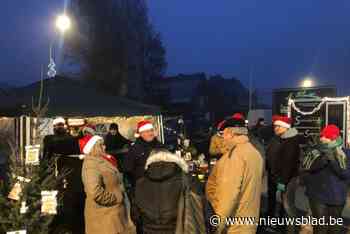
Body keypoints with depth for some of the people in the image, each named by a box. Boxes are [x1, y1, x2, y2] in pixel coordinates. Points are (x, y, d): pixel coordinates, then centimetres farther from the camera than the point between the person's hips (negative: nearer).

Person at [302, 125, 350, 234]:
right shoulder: (316, 152, -2)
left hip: (337, 198, 1)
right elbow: (306, 166, -17)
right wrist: (324, 159, -29)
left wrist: (334, 161, -27)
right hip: (318, 196, -1)